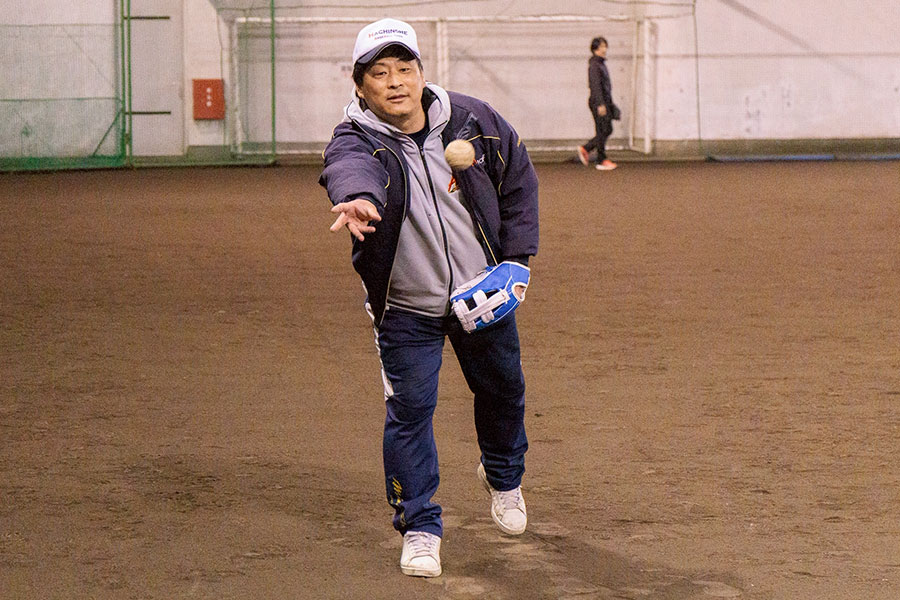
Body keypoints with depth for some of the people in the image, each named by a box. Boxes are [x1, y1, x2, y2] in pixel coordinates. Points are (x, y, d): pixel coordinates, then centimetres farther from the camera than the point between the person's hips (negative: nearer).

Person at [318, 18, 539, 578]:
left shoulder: (473, 121, -11)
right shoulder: (355, 139, -21)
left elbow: (519, 178, 4)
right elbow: (351, 169, -47)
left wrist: (518, 256, -3)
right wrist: (359, 197, -72)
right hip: (406, 308, -3)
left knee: (503, 390, 18)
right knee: (409, 410, -6)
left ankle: (503, 474, 49)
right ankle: (420, 526, 11)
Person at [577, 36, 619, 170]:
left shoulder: (601, 64, 16)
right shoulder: (594, 65, -14)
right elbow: (595, 85, -20)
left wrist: (609, 102, 23)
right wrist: (600, 104, -24)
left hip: (605, 101, 10)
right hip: (598, 102, -10)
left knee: (607, 130, 12)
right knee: (602, 131, -5)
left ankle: (585, 149, 18)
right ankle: (601, 161, 2)